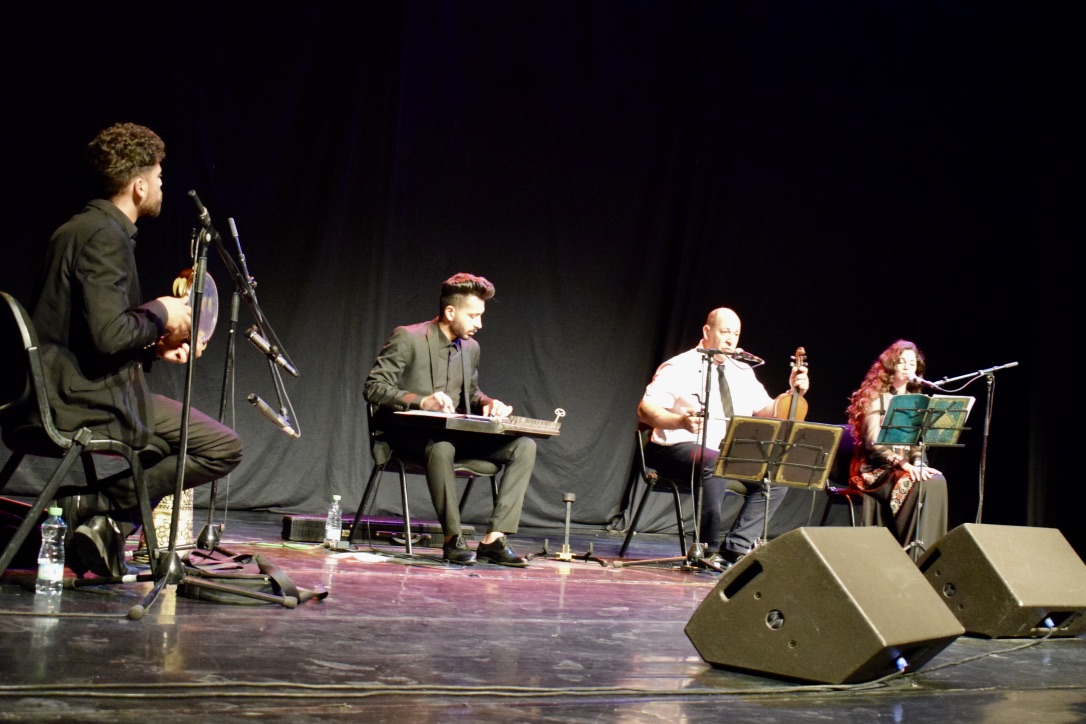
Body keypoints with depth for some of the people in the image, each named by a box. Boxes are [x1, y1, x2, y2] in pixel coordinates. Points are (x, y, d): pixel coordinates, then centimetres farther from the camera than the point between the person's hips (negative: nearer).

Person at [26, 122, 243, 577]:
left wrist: (154, 347, 15)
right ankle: (102, 503, -7)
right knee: (223, 448, -7)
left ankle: (98, 510, 12)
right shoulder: (107, 237, -15)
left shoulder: (76, 230, 17)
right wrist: (159, 313, -7)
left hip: (61, 394, 10)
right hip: (95, 403, -10)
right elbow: (110, 335, -25)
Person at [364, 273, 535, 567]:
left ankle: (494, 539, -20)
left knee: (524, 446, -14)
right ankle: (452, 538, -27)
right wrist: (421, 401, -27)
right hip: (409, 433, -7)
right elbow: (374, 388, -13)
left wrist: (488, 403, 2)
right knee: (441, 447, -43)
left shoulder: (470, 347, 12)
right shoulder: (407, 338, -9)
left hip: (454, 434, 7)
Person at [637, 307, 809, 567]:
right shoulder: (680, 368, -4)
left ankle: (734, 548, -16)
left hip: (732, 454, 7)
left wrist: (793, 393, -5)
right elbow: (645, 410, -12)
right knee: (714, 463, -38)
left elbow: (766, 412, 13)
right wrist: (680, 421, -30)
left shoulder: (743, 372, 16)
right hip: (680, 449, -7)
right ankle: (708, 548, -26)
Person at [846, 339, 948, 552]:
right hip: (876, 470, -5)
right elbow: (874, 442, -12)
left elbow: (918, 442, 11)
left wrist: (918, 464, -11)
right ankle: (908, 546, -24)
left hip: (906, 466, 5)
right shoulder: (876, 397, -1)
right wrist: (901, 463, -24)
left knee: (936, 481, -26)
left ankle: (930, 548, -26)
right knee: (916, 485, -32)